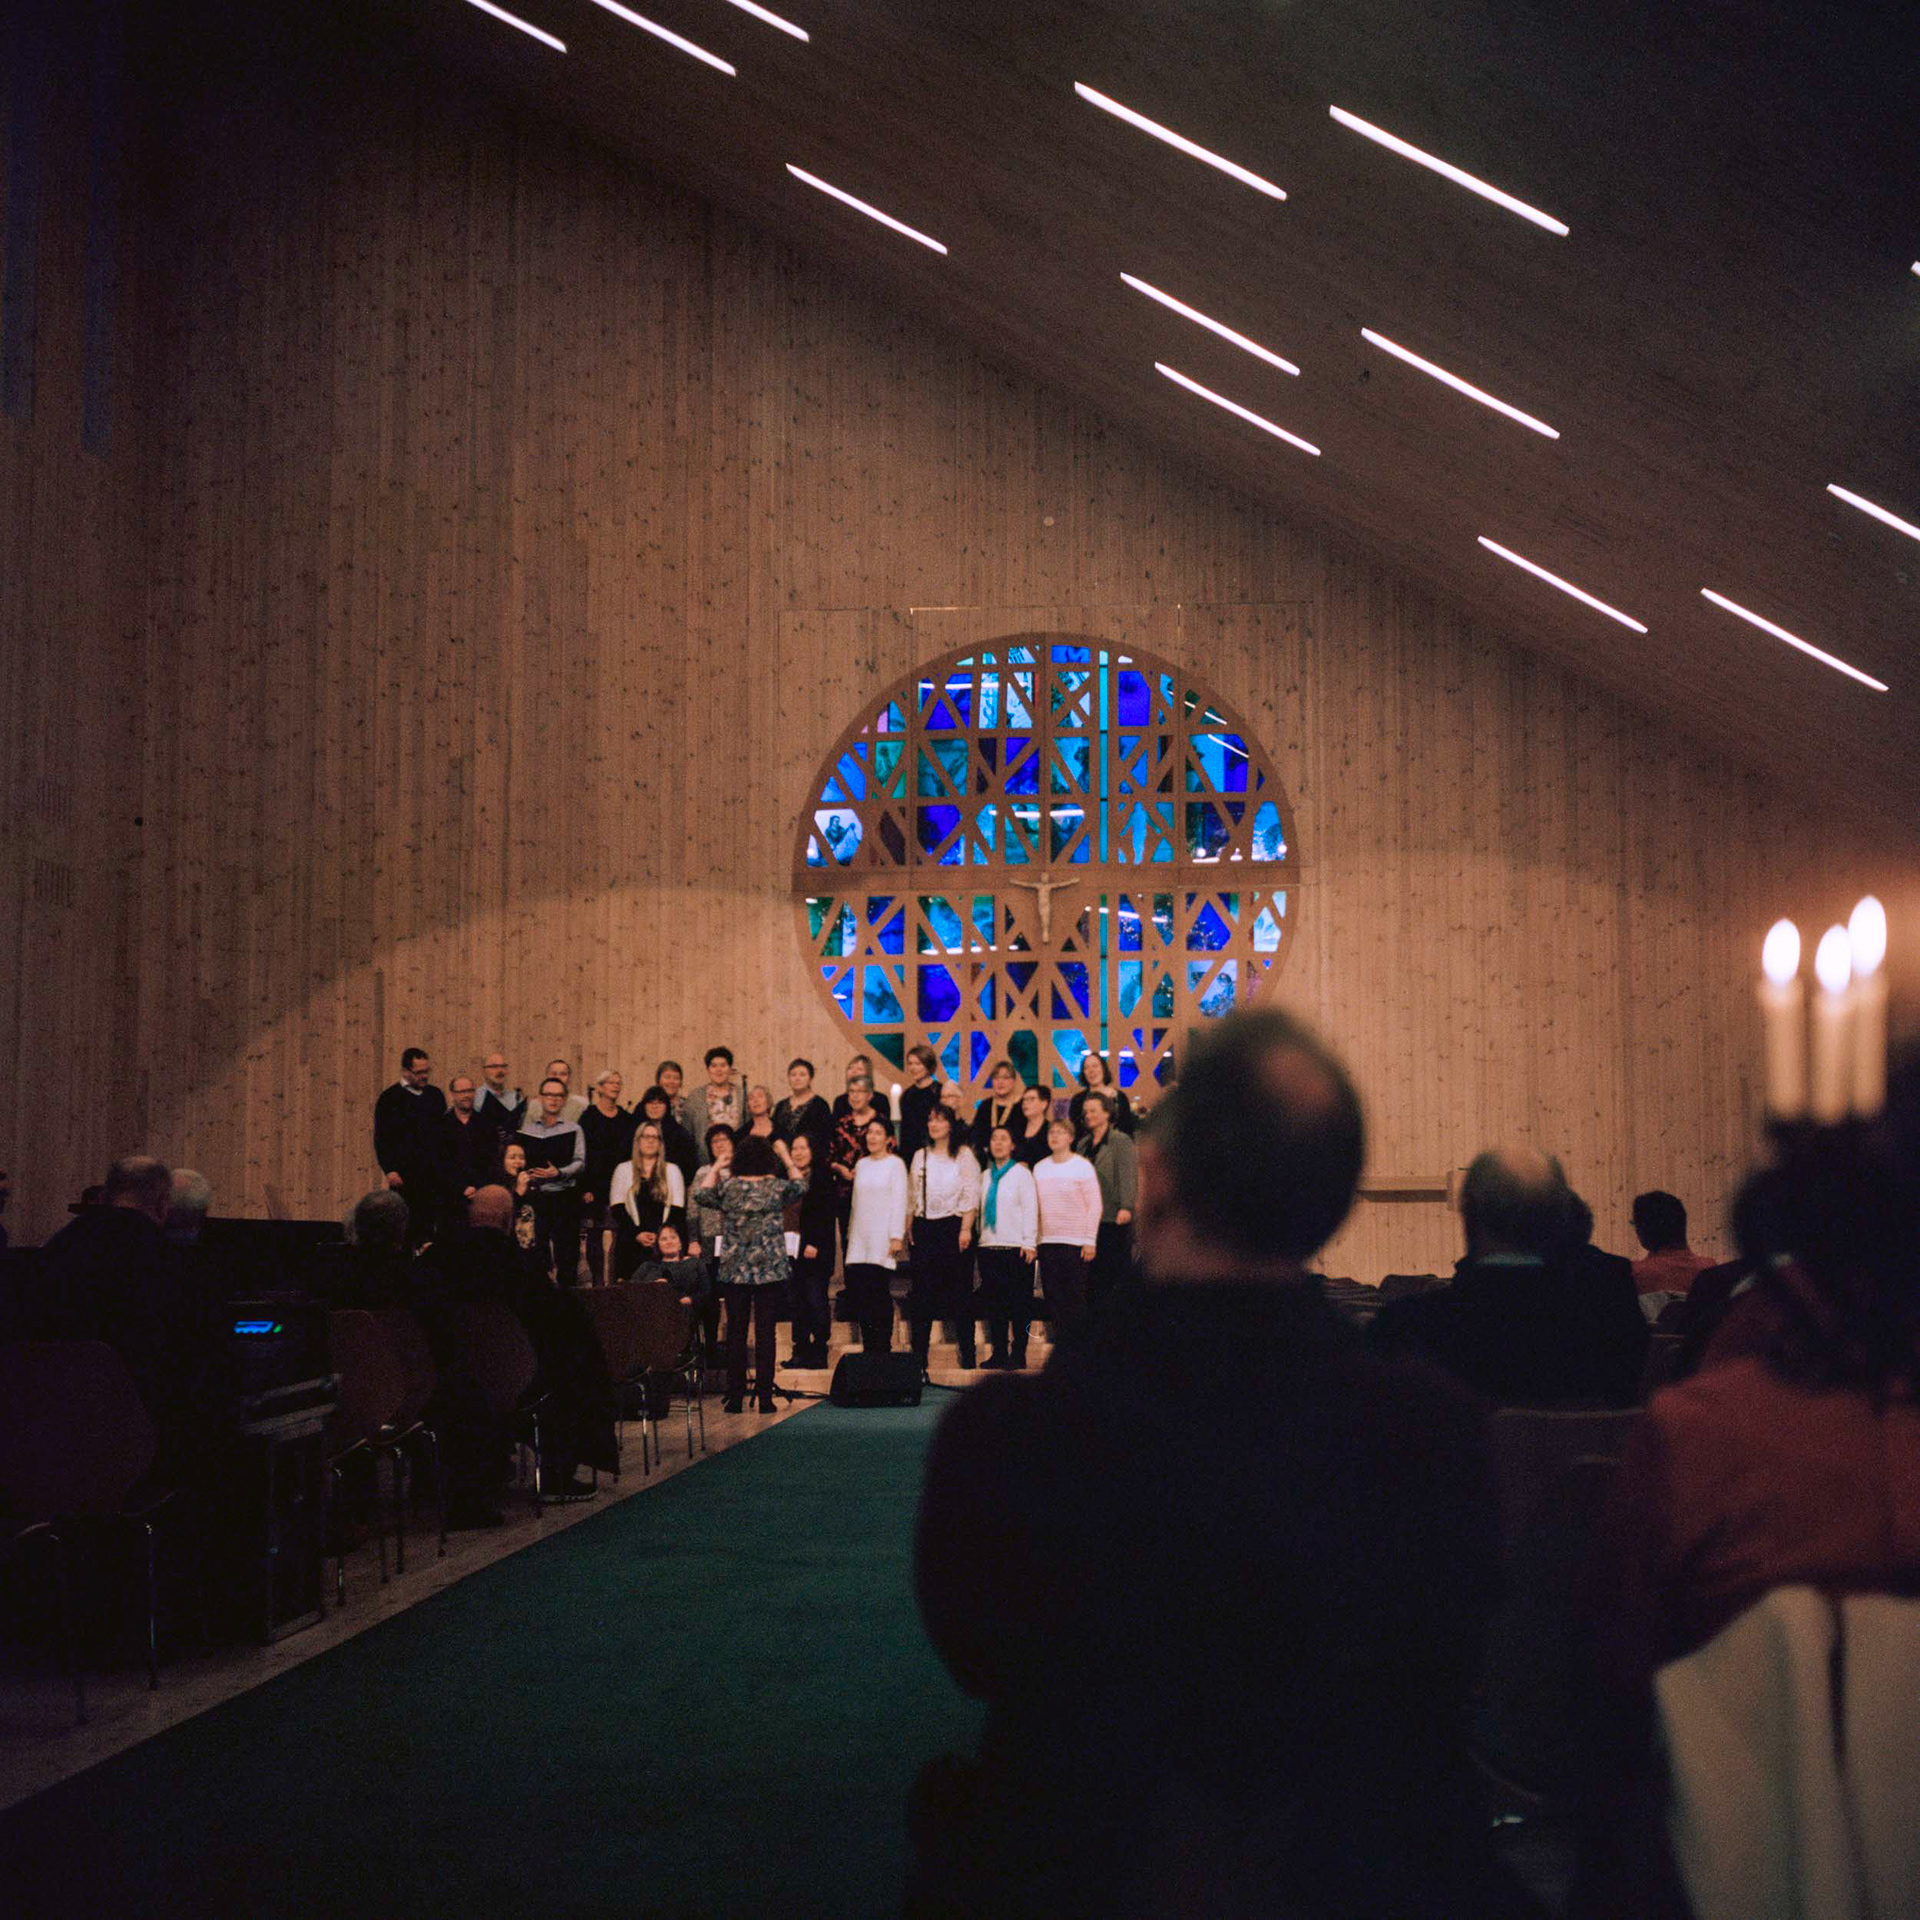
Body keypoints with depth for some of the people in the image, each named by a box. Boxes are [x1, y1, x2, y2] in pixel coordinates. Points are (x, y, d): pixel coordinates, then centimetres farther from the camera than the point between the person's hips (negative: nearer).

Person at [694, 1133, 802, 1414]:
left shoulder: (728, 1186, -3)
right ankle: (765, 1396, 2)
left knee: (736, 1332, 5)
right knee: (765, 1332, 2)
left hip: (734, 1270, 1)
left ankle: (735, 1396, 7)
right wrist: (786, 1159, 26)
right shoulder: (777, 1187, -4)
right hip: (770, 1270, -1)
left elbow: (703, 1196, 17)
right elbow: (800, 1188, 19)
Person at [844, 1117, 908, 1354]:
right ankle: (868, 1347, 5)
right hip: (860, 1240, 5)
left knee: (880, 1292, -8)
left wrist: (897, 1236, -11)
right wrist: (850, 1233, 15)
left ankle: (882, 1348, -3)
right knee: (859, 1292, -2)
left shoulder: (895, 1164, 0)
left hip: (882, 1239, -5)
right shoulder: (862, 1165, 17)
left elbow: (899, 1201, -5)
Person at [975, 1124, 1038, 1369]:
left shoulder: (1021, 1173, -1)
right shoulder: (986, 1176, 15)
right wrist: (981, 1238, 12)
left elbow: (1030, 1209, -5)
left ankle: (1018, 1354, 0)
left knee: (1019, 1303, -4)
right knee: (993, 1303, 5)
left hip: (1016, 1247, -5)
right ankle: (998, 1352, 11)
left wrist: (1029, 1243, -11)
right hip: (990, 1246, 5)